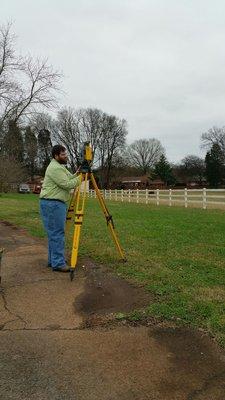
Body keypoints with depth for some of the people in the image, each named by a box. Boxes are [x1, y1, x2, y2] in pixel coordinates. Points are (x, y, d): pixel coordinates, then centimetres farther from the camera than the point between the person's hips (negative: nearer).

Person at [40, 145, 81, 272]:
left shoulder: (60, 166, 19)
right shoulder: (55, 168, -15)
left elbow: (70, 178, 17)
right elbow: (67, 185, -20)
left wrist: (78, 174, 2)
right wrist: (80, 178, -9)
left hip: (57, 203, 11)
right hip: (52, 204, -11)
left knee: (55, 233, 14)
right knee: (57, 233, -9)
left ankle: (53, 260, 22)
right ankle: (58, 263, -5)